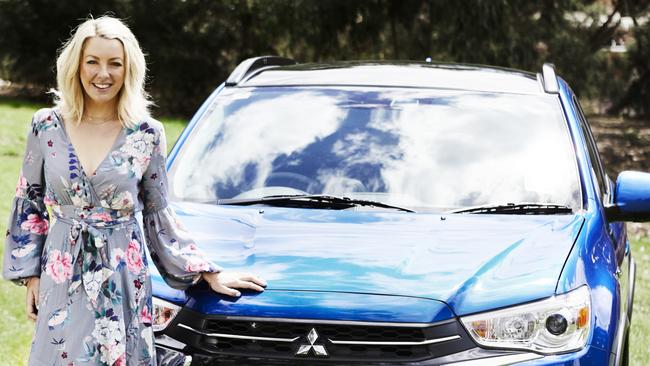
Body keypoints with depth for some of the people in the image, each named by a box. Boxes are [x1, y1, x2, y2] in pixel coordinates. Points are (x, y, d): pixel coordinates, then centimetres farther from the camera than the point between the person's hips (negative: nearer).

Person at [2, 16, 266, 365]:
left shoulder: (146, 134, -2)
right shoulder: (46, 126, 0)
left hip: (123, 281, 0)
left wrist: (210, 273, 2)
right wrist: (30, 275, 4)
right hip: (62, 278, 1)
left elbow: (159, 217, 5)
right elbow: (29, 204, 8)